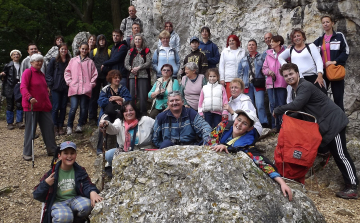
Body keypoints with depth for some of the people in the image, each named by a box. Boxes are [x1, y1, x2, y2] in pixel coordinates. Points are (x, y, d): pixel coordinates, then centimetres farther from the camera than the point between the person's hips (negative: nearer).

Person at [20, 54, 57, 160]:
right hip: (31, 106, -7)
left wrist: (48, 102, 19)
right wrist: (29, 98, -33)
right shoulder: (28, 72, -5)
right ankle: (27, 153, 10)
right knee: (30, 129, -1)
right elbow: (23, 87, -17)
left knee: (49, 126, 6)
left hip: (44, 106, 7)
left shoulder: (42, 74, 19)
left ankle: (52, 150, 16)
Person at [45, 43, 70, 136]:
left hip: (65, 88, 2)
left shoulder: (69, 61, 8)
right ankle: (55, 127, 5)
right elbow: (48, 73, 3)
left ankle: (61, 126, 15)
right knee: (56, 107, -3)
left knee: (63, 107, 6)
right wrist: (51, 83, -5)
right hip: (56, 88, -2)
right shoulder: (54, 61, 2)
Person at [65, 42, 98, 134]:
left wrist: (91, 84, -1)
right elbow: (67, 72, 14)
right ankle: (69, 126, 6)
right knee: (73, 108, -8)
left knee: (83, 108, 1)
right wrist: (69, 82, 2)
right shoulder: (73, 60, 13)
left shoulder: (90, 62, 10)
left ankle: (80, 125, 17)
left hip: (86, 89, 0)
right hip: (74, 89, 0)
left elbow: (94, 74, 8)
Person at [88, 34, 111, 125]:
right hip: (96, 77, 1)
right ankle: (92, 118, 11)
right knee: (94, 97, 4)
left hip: (106, 77, 0)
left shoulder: (109, 52, 8)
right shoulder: (93, 52, 10)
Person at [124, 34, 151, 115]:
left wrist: (139, 67, -13)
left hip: (143, 76, -2)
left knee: (143, 95, -4)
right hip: (132, 76, 3)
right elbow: (126, 63, 8)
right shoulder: (130, 51, 15)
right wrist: (131, 69, -11)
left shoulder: (146, 51, 7)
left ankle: (144, 113, 3)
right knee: (132, 95, 2)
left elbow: (148, 63, -3)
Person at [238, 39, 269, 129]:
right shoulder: (243, 60, 19)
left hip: (258, 85, -3)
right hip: (247, 85, 3)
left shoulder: (261, 58, 10)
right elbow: (240, 73, 19)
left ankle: (264, 124, -11)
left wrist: (264, 82, -6)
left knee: (260, 104, -15)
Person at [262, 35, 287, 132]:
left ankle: (282, 125, 9)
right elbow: (264, 68, 15)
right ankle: (275, 126, 9)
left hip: (281, 83, -4)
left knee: (282, 105, 1)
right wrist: (268, 71, -4)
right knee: (273, 104, 3)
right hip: (270, 83, 4)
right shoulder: (268, 54, 13)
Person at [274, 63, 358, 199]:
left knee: (340, 154, -10)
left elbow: (296, 105, -32)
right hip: (321, 123, 11)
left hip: (333, 121, -10)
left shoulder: (305, 87, -19)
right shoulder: (295, 90, 13)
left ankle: (352, 187, -5)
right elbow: (299, 109, 12)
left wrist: (277, 111, -20)